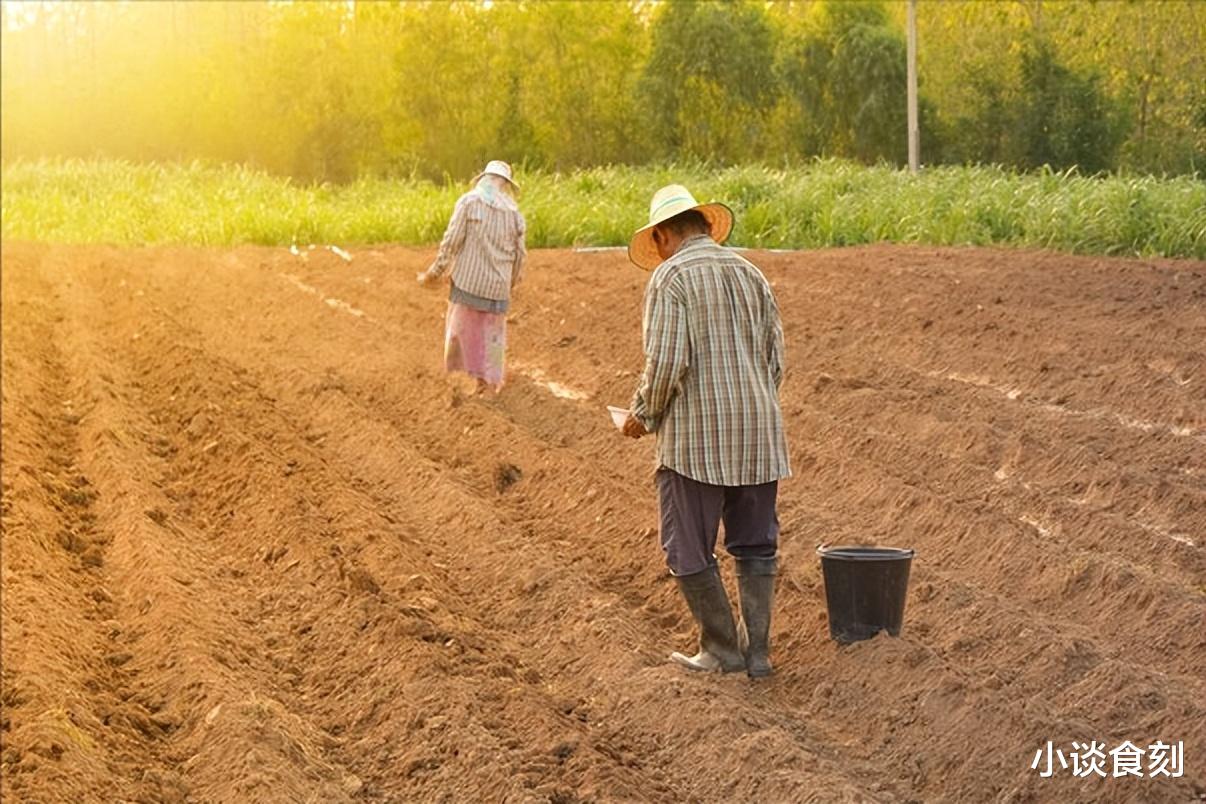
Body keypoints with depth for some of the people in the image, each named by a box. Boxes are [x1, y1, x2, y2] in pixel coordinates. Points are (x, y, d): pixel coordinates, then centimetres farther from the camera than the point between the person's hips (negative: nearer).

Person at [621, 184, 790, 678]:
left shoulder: (670, 277, -7)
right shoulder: (751, 274, 13)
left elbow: (666, 361, -16)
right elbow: (776, 360, 13)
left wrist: (644, 415, -1)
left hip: (697, 437, -6)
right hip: (759, 435, 6)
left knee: (689, 549, 5)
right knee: (755, 546, 14)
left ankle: (722, 649, 9)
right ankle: (756, 650, 14)